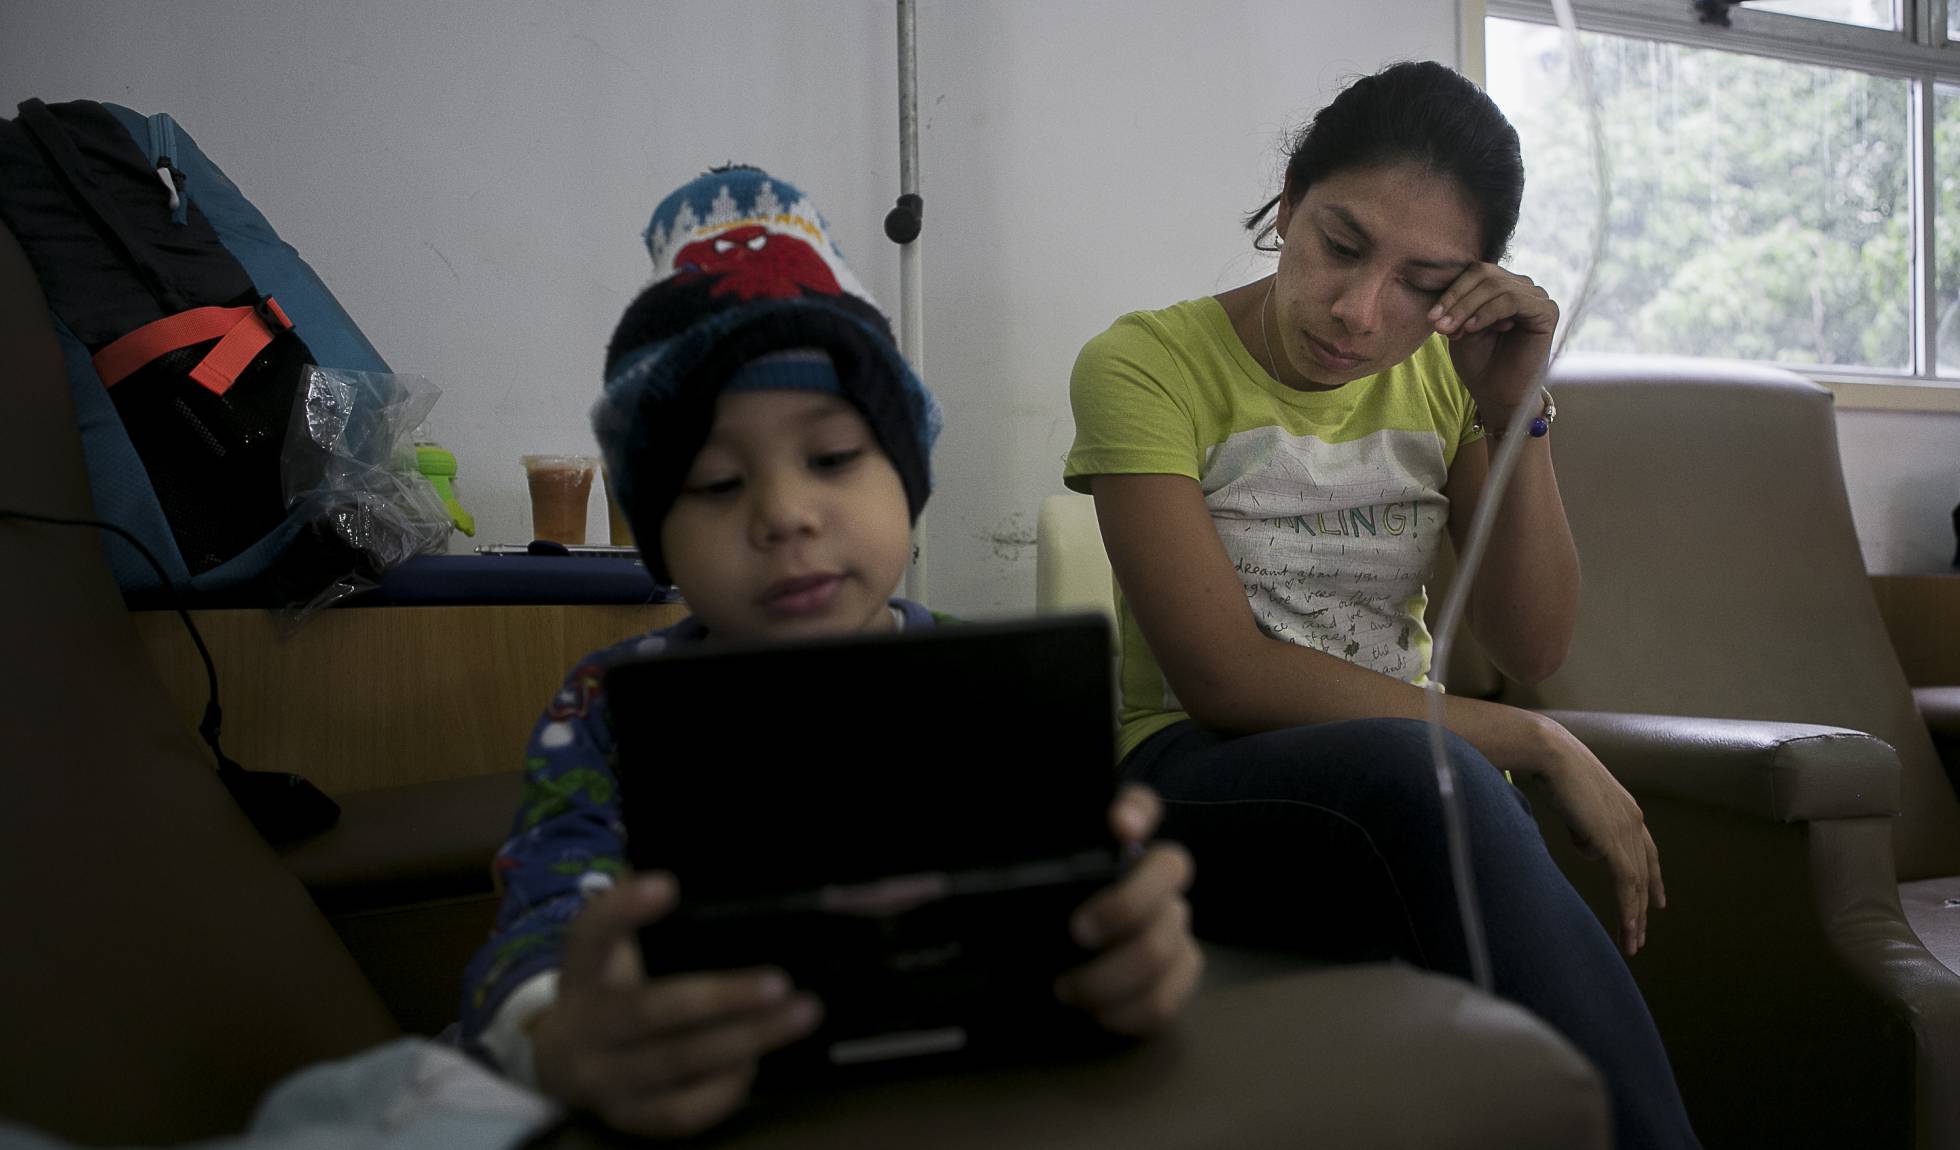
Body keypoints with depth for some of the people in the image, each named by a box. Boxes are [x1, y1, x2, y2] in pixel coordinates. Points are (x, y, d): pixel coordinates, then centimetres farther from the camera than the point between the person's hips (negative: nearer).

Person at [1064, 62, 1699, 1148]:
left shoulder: (1445, 373, 8)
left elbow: (1531, 649, 2)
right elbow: (1225, 680, -17)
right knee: (1417, 772, -38)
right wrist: (1535, 745, -15)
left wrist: (1518, 413, -11)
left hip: (1419, 777, 4)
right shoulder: (1144, 364, -9)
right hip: (1202, 781, -4)